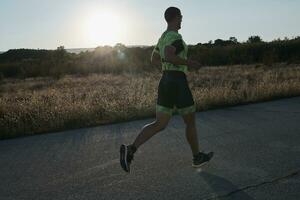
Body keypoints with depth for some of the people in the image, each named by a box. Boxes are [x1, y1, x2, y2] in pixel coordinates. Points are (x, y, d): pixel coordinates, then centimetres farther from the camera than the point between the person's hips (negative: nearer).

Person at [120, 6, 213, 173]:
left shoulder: (163, 37, 20)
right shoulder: (176, 36, -11)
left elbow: (154, 60, 27)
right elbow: (168, 57, -28)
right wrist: (189, 63, -15)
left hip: (165, 83, 8)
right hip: (178, 84, -8)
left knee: (159, 125, 4)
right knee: (190, 120, 11)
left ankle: (130, 149, -14)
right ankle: (197, 157, 28)